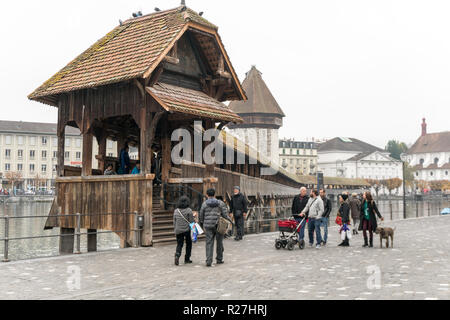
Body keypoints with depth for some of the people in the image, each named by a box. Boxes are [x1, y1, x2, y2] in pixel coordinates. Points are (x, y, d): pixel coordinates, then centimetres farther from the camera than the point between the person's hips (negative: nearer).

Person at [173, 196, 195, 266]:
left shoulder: (176, 211, 6)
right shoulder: (188, 210, -7)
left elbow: (174, 222, 10)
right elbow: (191, 221, -7)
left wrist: (175, 231, 17)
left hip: (178, 230, 3)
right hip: (187, 230, -3)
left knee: (179, 244, 7)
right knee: (189, 244, 13)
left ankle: (177, 255, -19)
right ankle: (187, 259, 16)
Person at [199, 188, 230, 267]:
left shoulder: (204, 204, 0)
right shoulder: (220, 203, 0)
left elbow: (201, 216, 4)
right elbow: (225, 214, -3)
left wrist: (202, 225, 17)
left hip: (208, 226, 0)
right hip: (218, 225, 0)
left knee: (209, 243, 3)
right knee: (219, 242, 13)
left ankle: (208, 261, -4)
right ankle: (219, 259, 22)